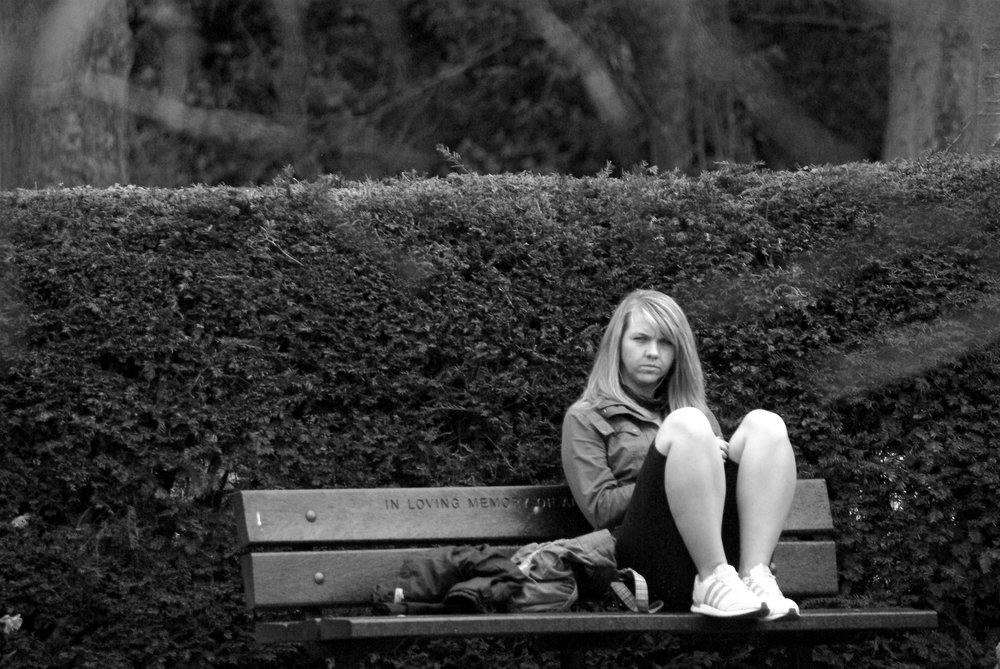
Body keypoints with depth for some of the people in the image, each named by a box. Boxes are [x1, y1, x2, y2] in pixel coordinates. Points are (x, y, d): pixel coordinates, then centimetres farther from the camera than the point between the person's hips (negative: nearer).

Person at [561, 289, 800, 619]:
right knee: (686, 424, -26)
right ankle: (713, 582, -34)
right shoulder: (586, 418, 16)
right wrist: (680, 469, -6)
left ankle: (755, 576, -30)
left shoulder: (698, 413, 31)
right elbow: (599, 509, 2)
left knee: (763, 423, -15)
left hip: (720, 544, 5)